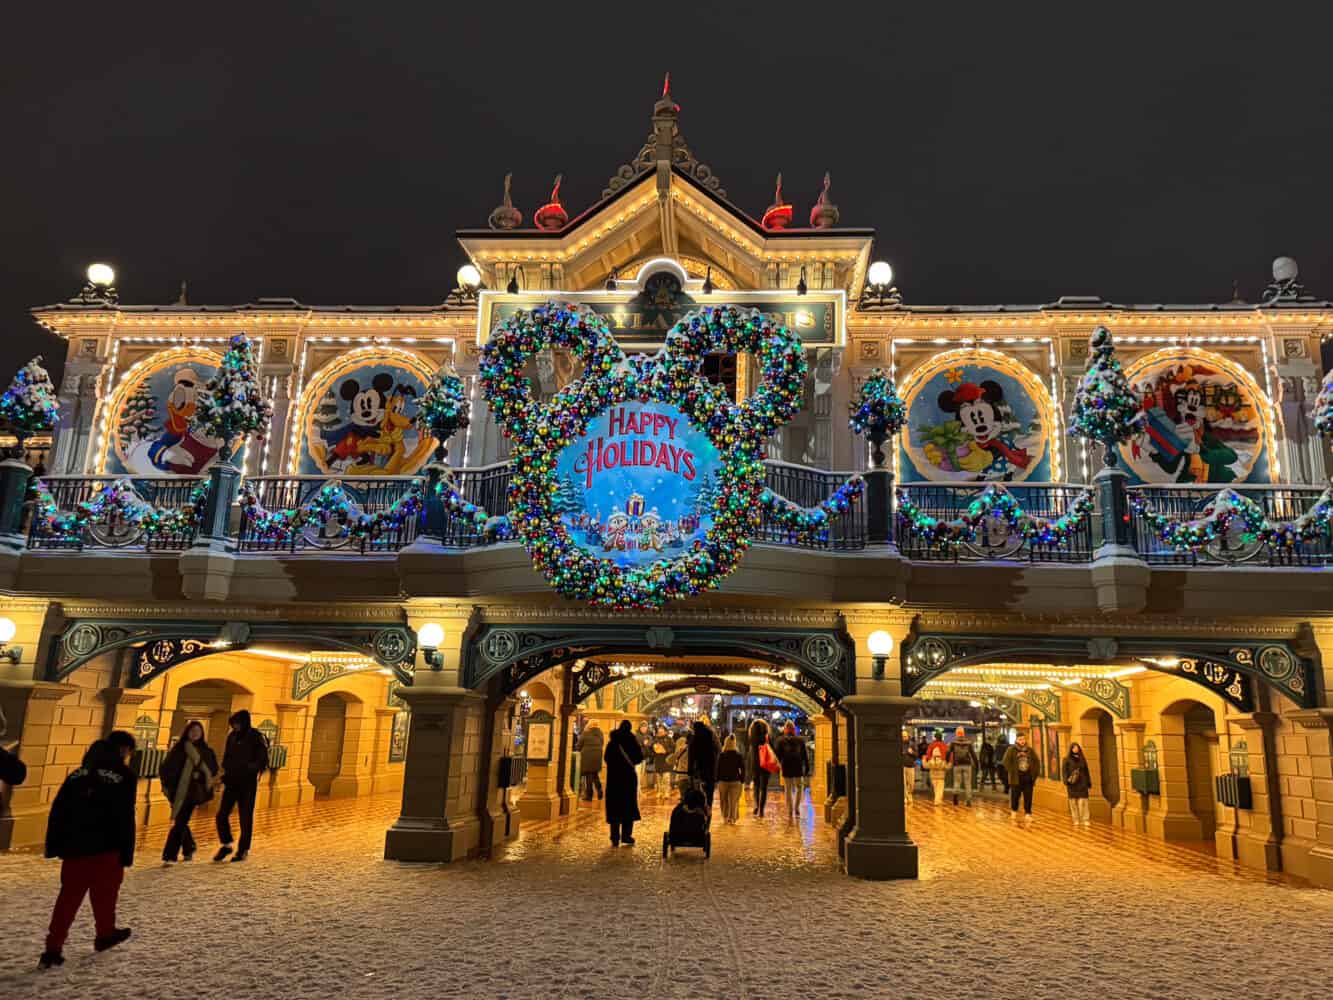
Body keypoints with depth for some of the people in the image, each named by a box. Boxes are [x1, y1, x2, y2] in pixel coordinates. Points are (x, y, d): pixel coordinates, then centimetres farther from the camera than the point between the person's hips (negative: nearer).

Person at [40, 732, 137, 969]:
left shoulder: (78, 773, 11)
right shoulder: (124, 776, -7)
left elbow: (57, 812, 10)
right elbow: (125, 819, -10)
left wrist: (54, 846, 14)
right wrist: (126, 853, -4)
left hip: (73, 846, 5)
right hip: (104, 848, -5)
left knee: (69, 896, 10)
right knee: (105, 892, 15)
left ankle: (53, 948, 2)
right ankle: (105, 934, 30)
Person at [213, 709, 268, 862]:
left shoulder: (256, 737, -9)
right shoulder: (232, 736, 6)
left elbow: (263, 761, -9)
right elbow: (226, 757, 18)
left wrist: (248, 768, -23)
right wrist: (226, 772, 3)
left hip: (248, 783, -5)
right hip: (232, 781, 5)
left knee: (246, 818, 2)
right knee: (222, 815, 1)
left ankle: (243, 850, 14)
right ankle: (226, 845, 20)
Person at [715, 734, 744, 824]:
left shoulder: (721, 755, -6)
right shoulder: (739, 756, -5)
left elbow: (717, 768, -3)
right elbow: (743, 769, -5)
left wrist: (717, 779, 4)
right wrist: (742, 779, 3)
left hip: (723, 781, 0)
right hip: (735, 781, 0)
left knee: (724, 800, 14)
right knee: (734, 801, 6)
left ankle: (725, 817, 17)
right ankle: (732, 818, 5)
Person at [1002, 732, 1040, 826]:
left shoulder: (1030, 750, 9)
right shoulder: (1011, 750, -3)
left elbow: (1037, 762, 15)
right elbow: (1006, 762, -8)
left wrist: (1033, 773, 5)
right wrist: (1012, 772, -11)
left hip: (1028, 778, 3)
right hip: (1016, 778, -3)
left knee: (1028, 798, 2)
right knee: (1015, 796, 4)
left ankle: (1027, 815, 7)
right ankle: (1014, 813, 21)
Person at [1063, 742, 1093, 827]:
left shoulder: (1082, 759, 11)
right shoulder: (1067, 760, 2)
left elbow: (1086, 772, 13)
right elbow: (1065, 772, -2)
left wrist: (1089, 784, 10)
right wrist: (1066, 783, -14)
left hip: (1082, 784, 2)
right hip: (1072, 784, -2)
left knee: (1083, 802, -6)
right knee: (1073, 802, 0)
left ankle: (1085, 820, -4)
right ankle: (1076, 820, 6)